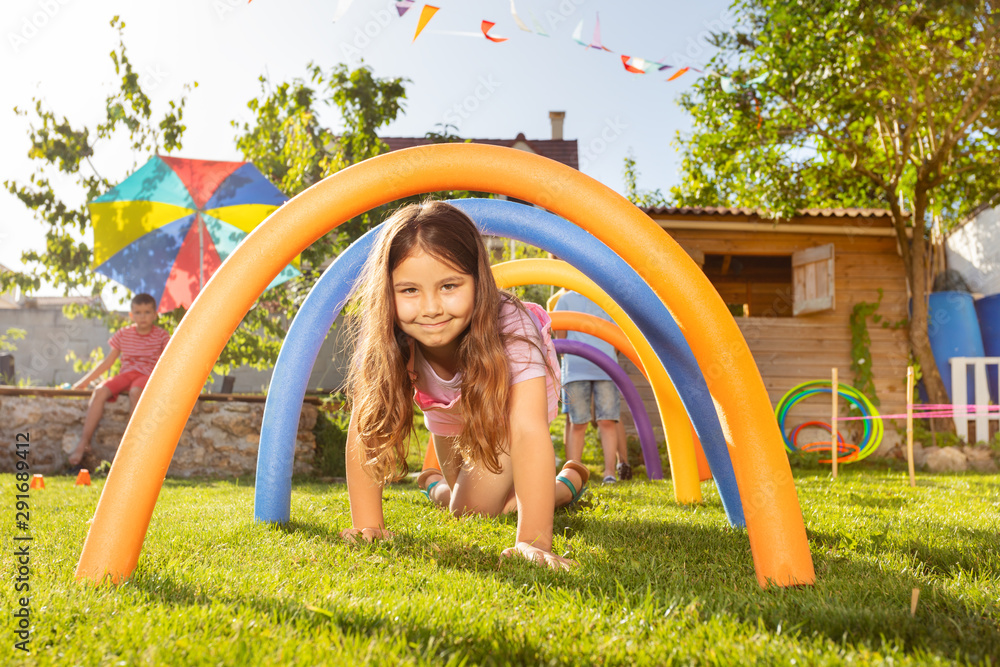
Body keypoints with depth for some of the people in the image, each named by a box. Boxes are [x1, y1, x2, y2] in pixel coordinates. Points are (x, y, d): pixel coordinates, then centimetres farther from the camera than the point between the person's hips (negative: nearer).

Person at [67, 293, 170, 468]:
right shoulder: (123, 334, 10)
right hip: (125, 374, 3)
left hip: (148, 375, -3)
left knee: (135, 391, -38)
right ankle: (84, 442, -22)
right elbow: (108, 361, 15)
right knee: (100, 391, -25)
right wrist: (86, 380, 13)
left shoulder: (161, 336, 3)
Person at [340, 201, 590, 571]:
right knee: (460, 504, 10)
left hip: (511, 398, -2)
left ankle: (569, 481, 15)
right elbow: (365, 428, -32)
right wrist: (366, 525, -38)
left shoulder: (509, 327, -46)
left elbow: (529, 431, -54)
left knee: (478, 508, -11)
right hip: (449, 410, 3)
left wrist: (533, 543, -60)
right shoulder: (380, 339, -37)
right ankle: (436, 485, 46)